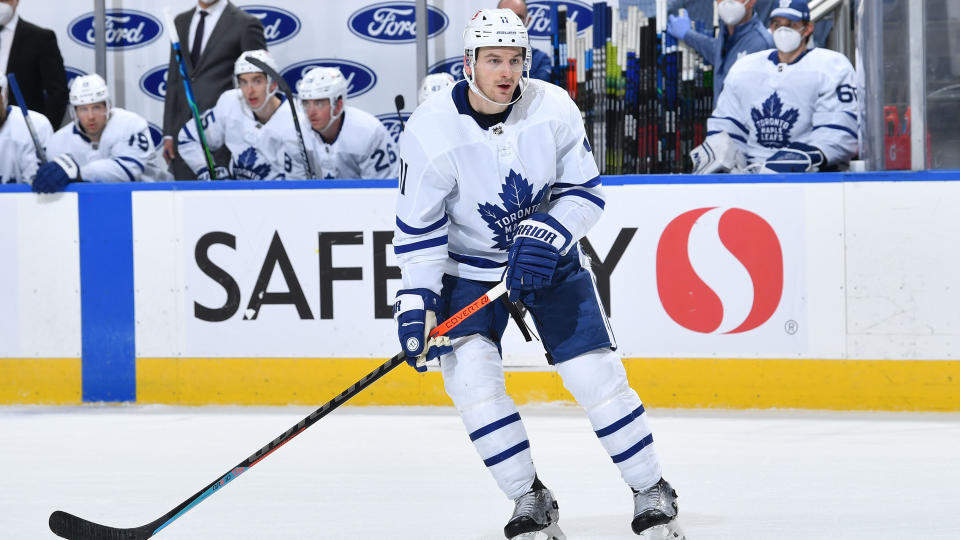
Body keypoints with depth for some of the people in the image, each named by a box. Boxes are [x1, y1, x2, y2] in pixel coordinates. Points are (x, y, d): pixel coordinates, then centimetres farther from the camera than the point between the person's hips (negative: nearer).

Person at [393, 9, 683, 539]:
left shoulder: (554, 108, -16)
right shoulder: (430, 129, -20)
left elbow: (585, 191, -7)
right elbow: (418, 229, -13)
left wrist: (548, 234, -24)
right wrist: (417, 301, -20)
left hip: (550, 258, 1)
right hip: (469, 265, -1)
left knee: (595, 372, -6)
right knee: (469, 371, -19)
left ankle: (652, 495, 8)